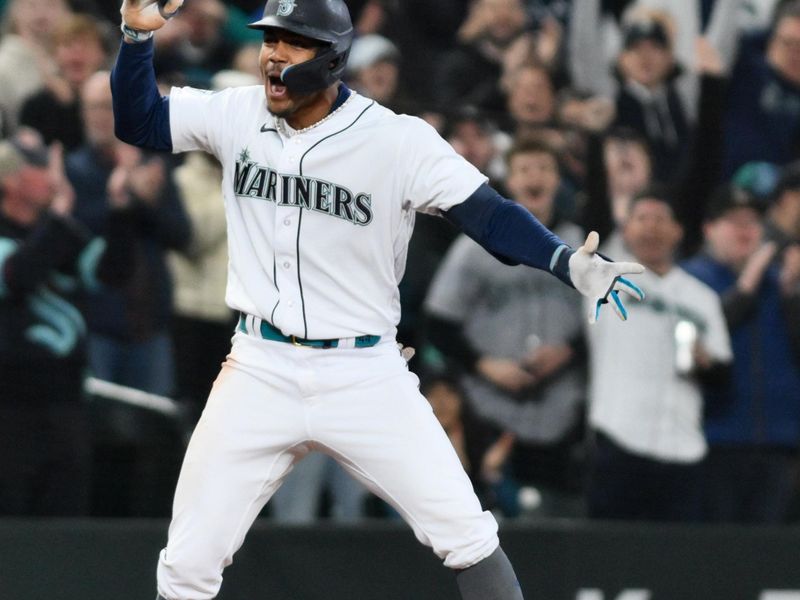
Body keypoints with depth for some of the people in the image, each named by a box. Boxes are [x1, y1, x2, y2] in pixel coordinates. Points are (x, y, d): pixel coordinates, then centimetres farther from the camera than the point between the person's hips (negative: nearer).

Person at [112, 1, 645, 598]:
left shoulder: (398, 140, -11)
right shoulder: (237, 116, 0)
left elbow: (490, 214, -15)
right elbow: (137, 121, 9)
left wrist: (569, 263, -32)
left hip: (365, 376, -2)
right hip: (260, 371, 2)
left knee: (465, 536, -9)